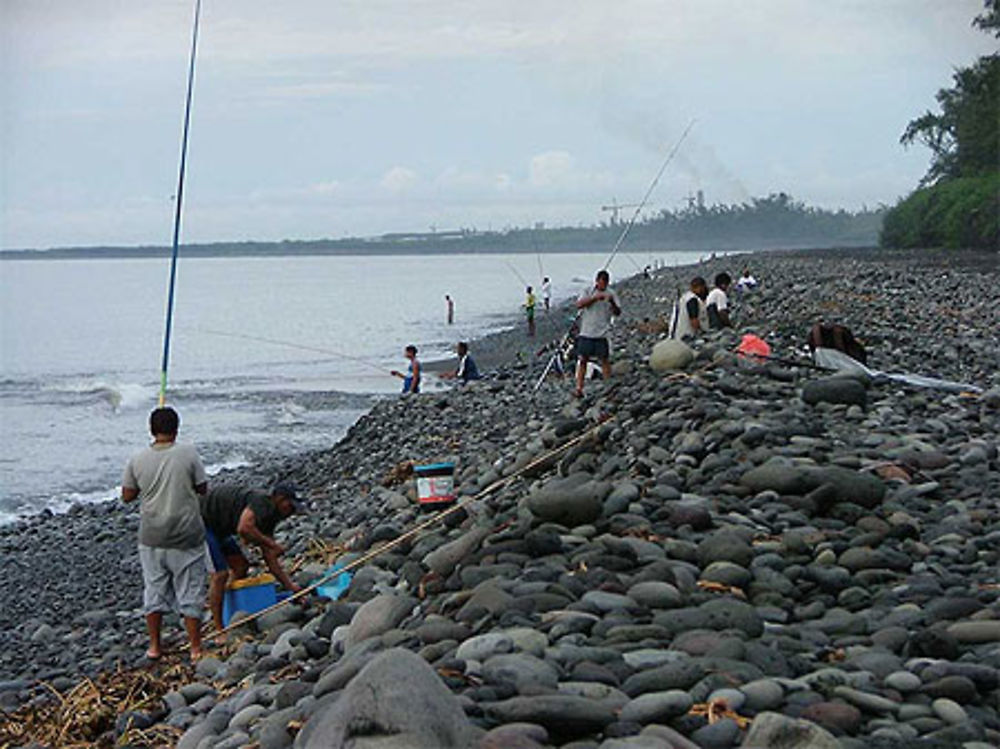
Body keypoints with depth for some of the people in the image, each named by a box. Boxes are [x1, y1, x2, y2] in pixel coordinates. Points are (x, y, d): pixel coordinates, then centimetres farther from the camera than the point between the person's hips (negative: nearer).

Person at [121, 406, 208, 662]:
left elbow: (127, 495, 3)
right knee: (189, 593, 7)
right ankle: (196, 648, 11)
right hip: (186, 536, -2)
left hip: (151, 538, 2)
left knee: (154, 590, 15)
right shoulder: (188, 454, -11)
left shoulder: (137, 460, -5)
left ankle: (154, 646, 23)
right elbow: (202, 488, -2)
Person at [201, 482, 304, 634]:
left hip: (218, 527, 11)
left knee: (241, 566, 12)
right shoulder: (262, 502, -22)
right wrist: (272, 544, -27)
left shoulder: (269, 517, 6)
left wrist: (290, 585, 3)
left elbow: (270, 559, 8)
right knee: (220, 574, -14)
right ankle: (218, 630, -9)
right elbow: (244, 528, -40)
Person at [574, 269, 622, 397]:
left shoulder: (611, 294, 5)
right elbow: (579, 304, -12)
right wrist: (595, 298, -21)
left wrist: (612, 302, -24)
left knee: (605, 360, 1)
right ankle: (579, 388, 0)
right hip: (586, 333, 0)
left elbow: (617, 313, -4)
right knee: (582, 359, -1)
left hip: (602, 334, 0)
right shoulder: (588, 292, 5)